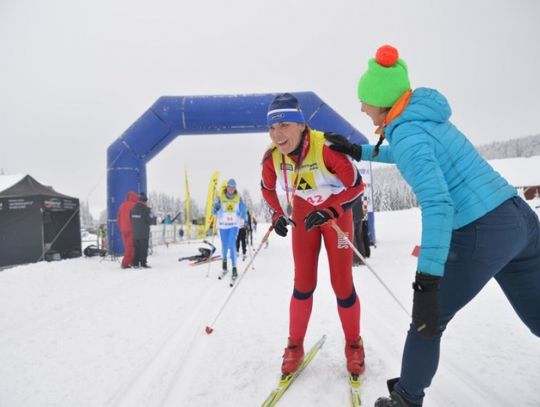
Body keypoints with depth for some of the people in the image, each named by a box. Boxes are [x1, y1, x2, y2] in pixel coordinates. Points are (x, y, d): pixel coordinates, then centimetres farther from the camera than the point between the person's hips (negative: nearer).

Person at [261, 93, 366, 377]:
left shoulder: (326, 147, -32)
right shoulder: (272, 157, -18)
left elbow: (356, 185, -20)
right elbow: (267, 188, 4)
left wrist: (328, 212, -27)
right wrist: (277, 216, -6)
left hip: (336, 213, -3)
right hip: (303, 215, 3)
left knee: (342, 284, 1)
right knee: (303, 285, 4)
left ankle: (354, 345, 24)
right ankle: (295, 346, 22)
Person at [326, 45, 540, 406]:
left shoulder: (405, 132, -15)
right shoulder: (427, 115, 11)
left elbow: (438, 205, -26)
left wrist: (426, 282, -29)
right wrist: (358, 152, 35)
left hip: (483, 234, -8)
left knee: (428, 321, 10)